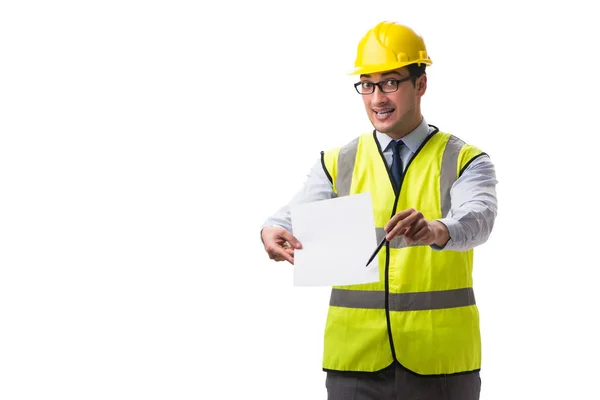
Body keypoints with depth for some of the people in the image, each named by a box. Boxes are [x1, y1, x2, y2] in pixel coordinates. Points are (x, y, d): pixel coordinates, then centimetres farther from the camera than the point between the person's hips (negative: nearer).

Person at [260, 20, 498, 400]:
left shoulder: (465, 161, 2)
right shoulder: (337, 164, 10)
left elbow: (477, 219, -17)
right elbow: (298, 218, -4)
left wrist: (435, 230, -39)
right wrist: (274, 232, -28)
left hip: (440, 360, -2)